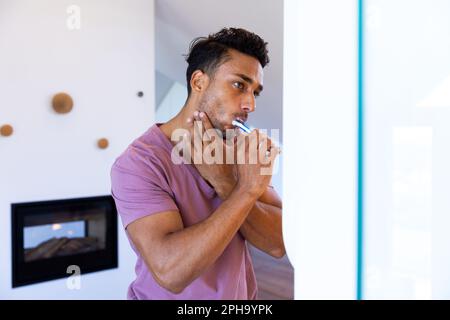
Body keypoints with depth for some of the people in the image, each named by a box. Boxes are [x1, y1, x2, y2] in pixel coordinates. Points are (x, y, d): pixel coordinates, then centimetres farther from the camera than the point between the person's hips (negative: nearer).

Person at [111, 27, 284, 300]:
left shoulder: (243, 148, -5)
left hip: (240, 294, 4)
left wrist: (224, 182, -26)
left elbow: (278, 243, -13)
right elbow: (170, 271, -31)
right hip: (165, 294, -4)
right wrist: (246, 188, -29)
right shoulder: (138, 163, -21)